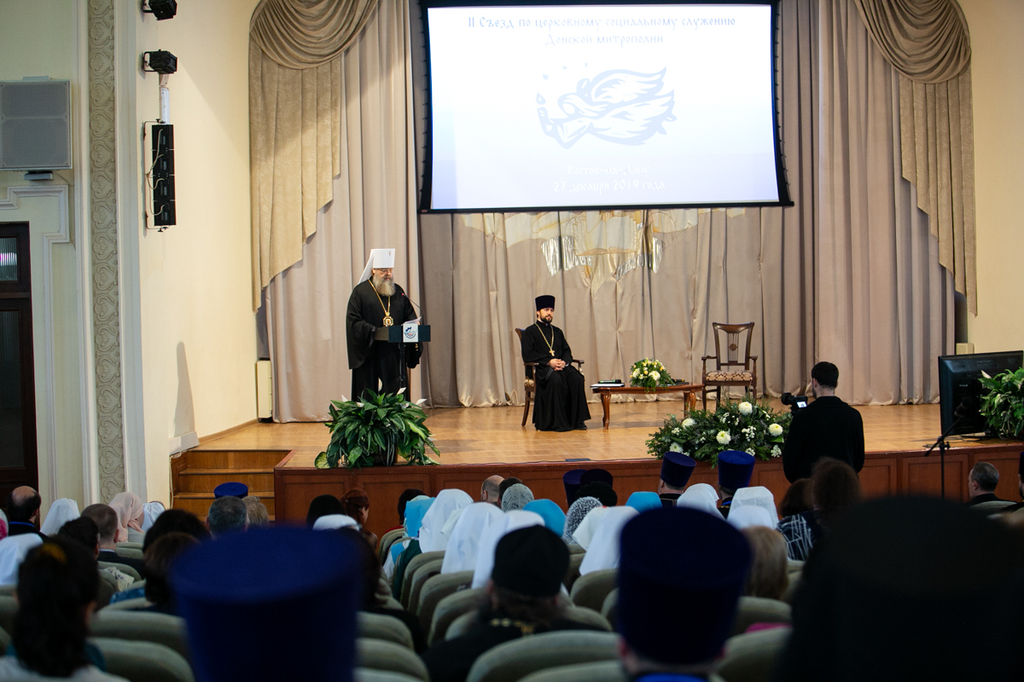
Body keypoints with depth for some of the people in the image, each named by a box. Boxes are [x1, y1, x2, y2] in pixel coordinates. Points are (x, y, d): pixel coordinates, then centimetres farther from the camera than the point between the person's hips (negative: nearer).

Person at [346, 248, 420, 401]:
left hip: (394, 354, 4)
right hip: (370, 354, -4)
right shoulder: (360, 292, -1)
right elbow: (353, 321, -7)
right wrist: (374, 331, -20)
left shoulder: (398, 292, 15)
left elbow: (410, 314, 18)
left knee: (397, 392, 0)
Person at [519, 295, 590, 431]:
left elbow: (567, 351, 17)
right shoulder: (530, 332, 7)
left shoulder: (557, 332, 25)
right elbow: (528, 355, -5)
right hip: (541, 369, -5)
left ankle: (577, 420, -23)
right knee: (556, 380, -37)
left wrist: (564, 362, -8)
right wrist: (548, 362, -16)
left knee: (577, 379, -26)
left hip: (561, 366, 5)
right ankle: (558, 422, -32)